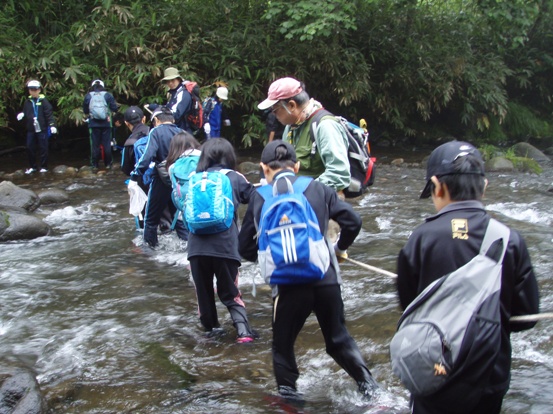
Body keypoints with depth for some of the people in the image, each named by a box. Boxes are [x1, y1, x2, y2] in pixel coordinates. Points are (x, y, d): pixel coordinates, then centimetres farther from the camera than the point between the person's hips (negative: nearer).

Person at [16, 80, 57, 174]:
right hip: (31, 129, 5)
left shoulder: (43, 101, -4)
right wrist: (21, 114, -6)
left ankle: (44, 167, 11)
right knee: (30, 148, 7)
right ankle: (32, 167, 19)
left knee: (43, 148, 1)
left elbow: (49, 114, -9)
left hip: (42, 129, -5)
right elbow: (25, 113, 17)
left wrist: (52, 125, -17)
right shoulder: (27, 102, 10)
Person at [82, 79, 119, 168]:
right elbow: (114, 108, -2)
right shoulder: (108, 95, 0)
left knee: (95, 144, 5)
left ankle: (95, 164, 8)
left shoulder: (88, 96, 2)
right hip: (106, 123, 0)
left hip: (94, 124, 0)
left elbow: (85, 110, 6)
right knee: (106, 144, 6)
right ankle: (108, 164, 11)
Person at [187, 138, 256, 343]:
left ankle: (209, 326, 31)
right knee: (230, 292, 9)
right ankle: (243, 329, -6)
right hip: (225, 246, -1)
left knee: (203, 289, 18)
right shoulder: (235, 178, 2)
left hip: (197, 246, 1)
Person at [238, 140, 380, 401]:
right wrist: (340, 247, 21)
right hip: (326, 279, 2)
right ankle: (368, 384, 16)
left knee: (282, 344, 19)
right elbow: (353, 221, 2)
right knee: (338, 338, 21)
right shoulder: (318, 188, 5)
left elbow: (245, 248, 6)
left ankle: (288, 392, 19)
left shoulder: (259, 197, 4)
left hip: (288, 284, -2)